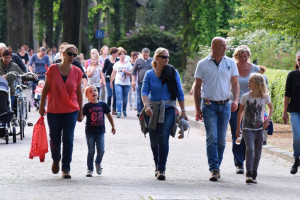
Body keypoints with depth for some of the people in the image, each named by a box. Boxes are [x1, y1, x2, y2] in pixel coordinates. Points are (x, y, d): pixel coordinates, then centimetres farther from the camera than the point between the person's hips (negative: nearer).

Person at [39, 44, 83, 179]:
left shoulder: (77, 72, 0)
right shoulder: (53, 69, -4)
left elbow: (79, 92, 8)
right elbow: (46, 88, 3)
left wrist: (80, 110, 9)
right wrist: (41, 106, 3)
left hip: (71, 111, 0)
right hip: (53, 110, 0)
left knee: (68, 140, -4)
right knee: (54, 139, 8)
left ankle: (66, 168, 4)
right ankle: (56, 160, 36)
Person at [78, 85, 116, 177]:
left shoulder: (102, 104, 3)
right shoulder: (87, 106, -5)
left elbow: (109, 115, 15)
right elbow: (81, 118, -11)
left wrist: (113, 126, 18)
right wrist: (79, 117, -34)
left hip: (100, 132, 2)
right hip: (90, 132, -2)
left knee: (101, 151, -1)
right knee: (91, 151, 0)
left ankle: (98, 163, 28)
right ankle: (90, 169, 11)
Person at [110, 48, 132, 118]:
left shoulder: (128, 64, 7)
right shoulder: (116, 64, 9)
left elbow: (131, 74, 3)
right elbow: (113, 74, 12)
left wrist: (126, 71, -14)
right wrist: (111, 82, 9)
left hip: (126, 84, 1)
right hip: (118, 83, -1)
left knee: (125, 98, 7)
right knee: (119, 98, -13)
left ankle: (124, 110, 26)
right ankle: (118, 112, -18)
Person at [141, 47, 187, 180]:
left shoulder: (173, 73, 1)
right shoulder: (149, 74, 2)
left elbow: (180, 93, 4)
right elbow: (144, 91, -8)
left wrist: (183, 111, 2)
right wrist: (146, 106, -25)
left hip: (168, 109, -1)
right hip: (152, 110, 2)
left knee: (163, 138, -16)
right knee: (154, 140, 7)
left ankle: (161, 169, -14)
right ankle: (157, 165, 30)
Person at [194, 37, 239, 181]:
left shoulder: (231, 63, 6)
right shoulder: (203, 64, 0)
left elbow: (235, 84, 9)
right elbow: (197, 87, 4)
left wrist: (236, 100, -10)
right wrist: (197, 109, -1)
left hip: (225, 106, 3)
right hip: (209, 105, -3)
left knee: (221, 140, 5)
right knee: (212, 138, -13)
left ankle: (216, 167, 18)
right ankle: (214, 169, -14)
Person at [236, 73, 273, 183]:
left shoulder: (265, 97, -1)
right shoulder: (245, 97, -4)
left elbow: (271, 107, 19)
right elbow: (240, 112, 6)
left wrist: (268, 119, 4)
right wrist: (238, 128, 8)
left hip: (259, 129, 2)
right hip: (248, 129, -2)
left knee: (257, 153, 4)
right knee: (250, 149, -21)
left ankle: (254, 176, 16)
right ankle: (249, 174, -23)